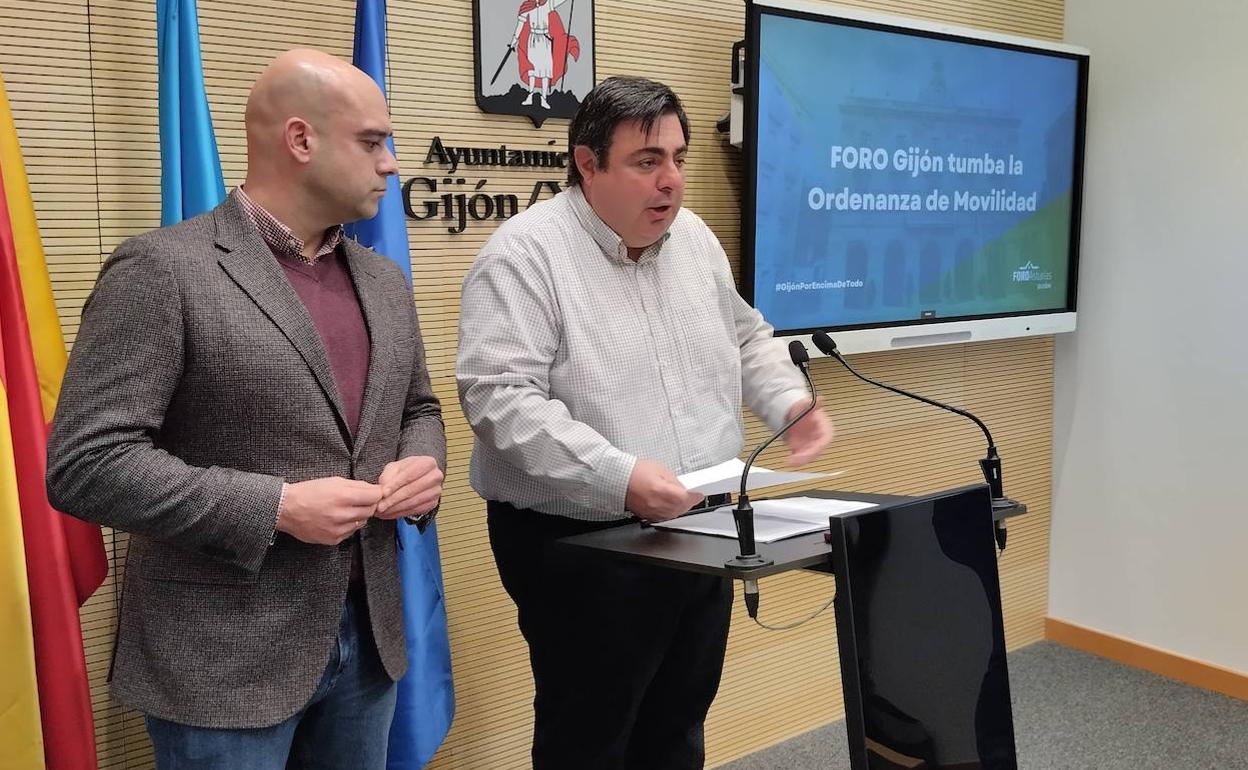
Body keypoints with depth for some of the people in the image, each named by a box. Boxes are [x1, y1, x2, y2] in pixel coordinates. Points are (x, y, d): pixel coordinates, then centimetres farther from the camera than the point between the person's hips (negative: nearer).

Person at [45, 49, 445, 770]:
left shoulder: (385, 280, 9)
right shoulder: (162, 270, -13)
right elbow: (86, 463, -17)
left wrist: (424, 463, -3)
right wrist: (276, 506, -21)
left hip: (367, 633, 6)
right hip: (222, 657, -6)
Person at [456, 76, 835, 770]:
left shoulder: (694, 239, 8)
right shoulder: (524, 255, -15)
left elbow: (747, 338, 20)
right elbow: (500, 398, -24)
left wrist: (792, 401, 1)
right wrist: (619, 478, -32)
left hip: (698, 534, 7)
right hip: (581, 546, -6)